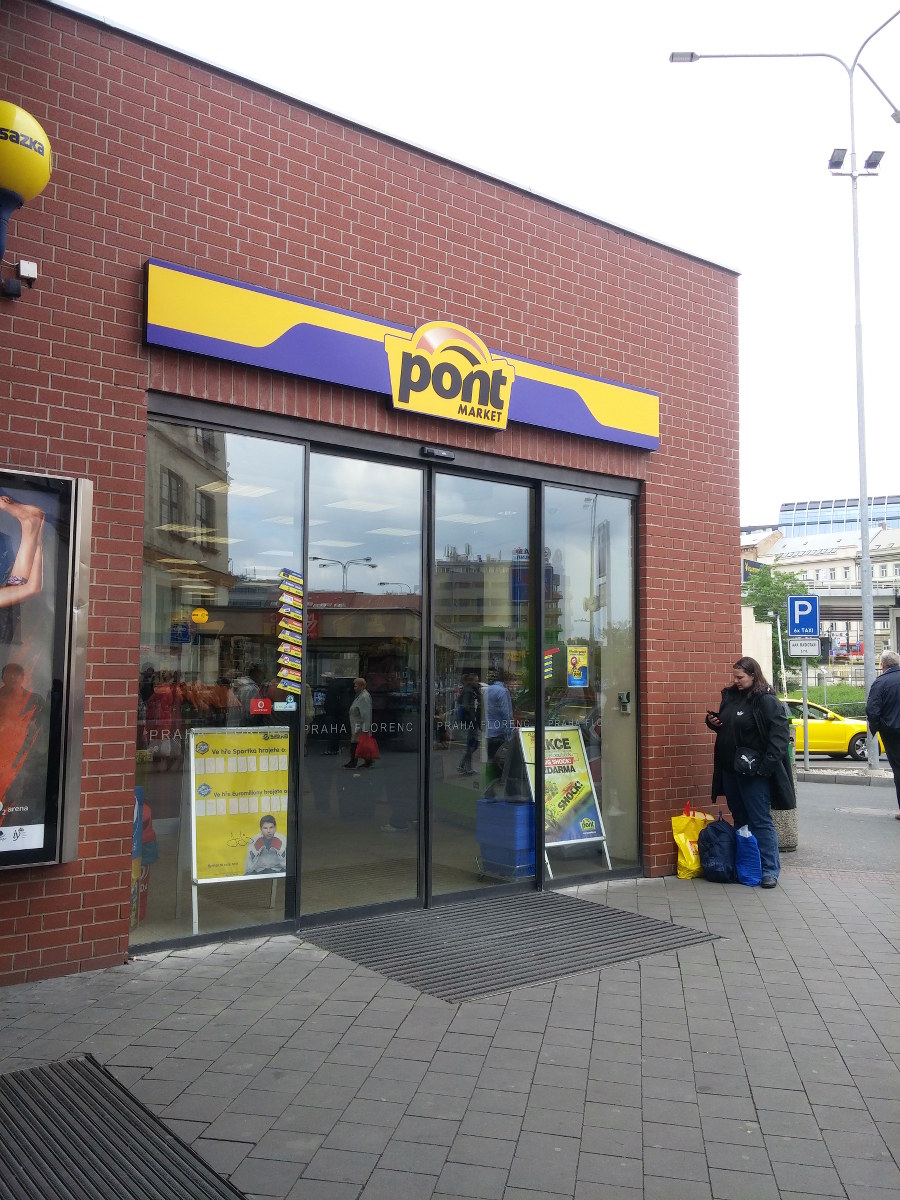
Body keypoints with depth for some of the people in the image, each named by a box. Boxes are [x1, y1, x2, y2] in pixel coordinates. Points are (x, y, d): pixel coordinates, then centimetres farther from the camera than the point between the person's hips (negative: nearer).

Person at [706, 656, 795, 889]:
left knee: (761, 822, -3)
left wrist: (767, 765, -24)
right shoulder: (730, 696, 11)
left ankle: (770, 870, 2)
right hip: (729, 769, 8)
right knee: (740, 820, 14)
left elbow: (780, 734, -17)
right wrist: (713, 721, 4)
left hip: (754, 772, -7)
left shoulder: (767, 701, -11)